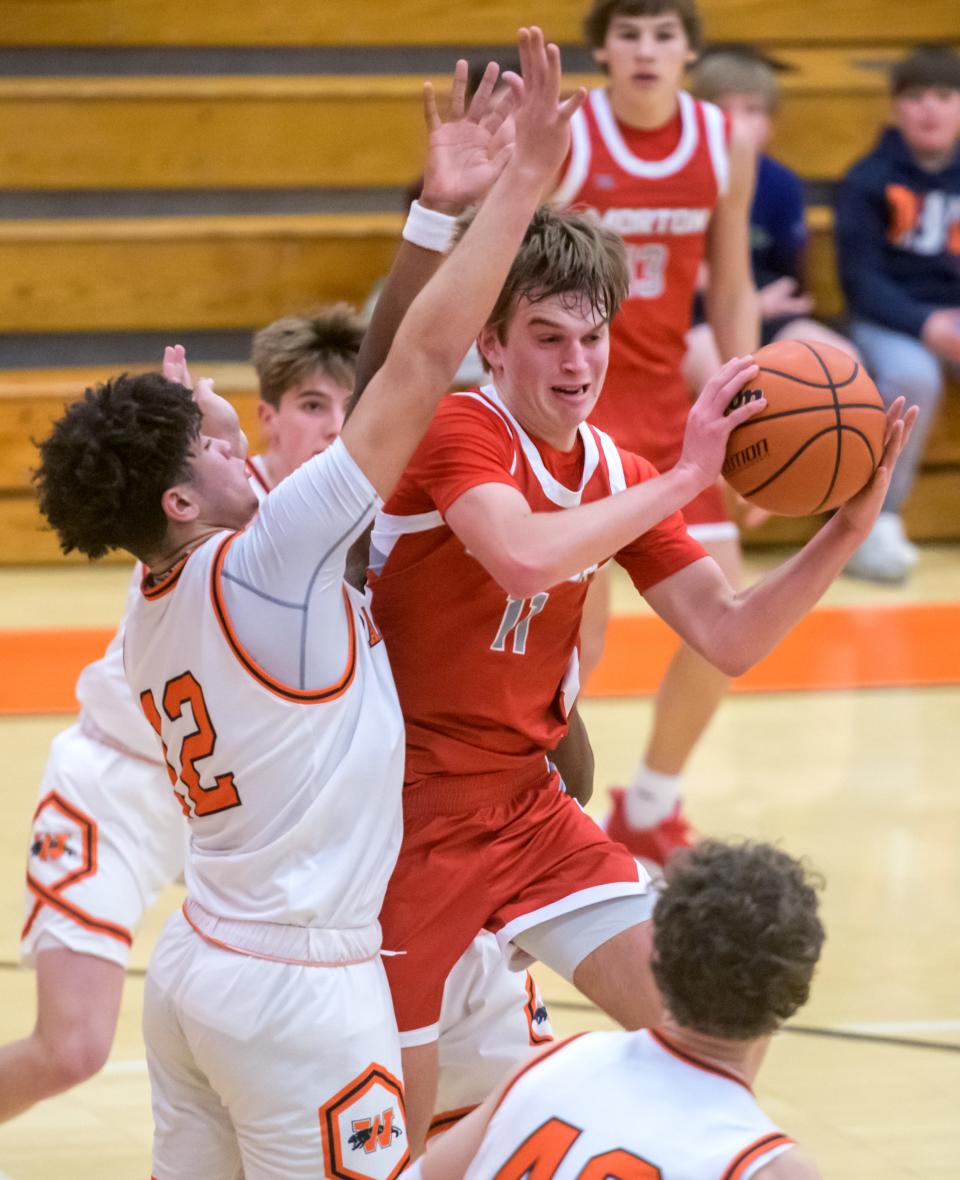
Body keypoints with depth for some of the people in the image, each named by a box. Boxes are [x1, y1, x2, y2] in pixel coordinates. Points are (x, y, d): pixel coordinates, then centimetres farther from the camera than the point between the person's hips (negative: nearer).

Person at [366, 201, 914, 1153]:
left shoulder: (618, 476, 5)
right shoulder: (458, 431, -16)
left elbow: (730, 638, 2)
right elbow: (525, 559, -36)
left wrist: (847, 527, -10)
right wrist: (683, 477, -29)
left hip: (524, 806, 7)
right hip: (405, 812, -7)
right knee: (395, 1135, -1)